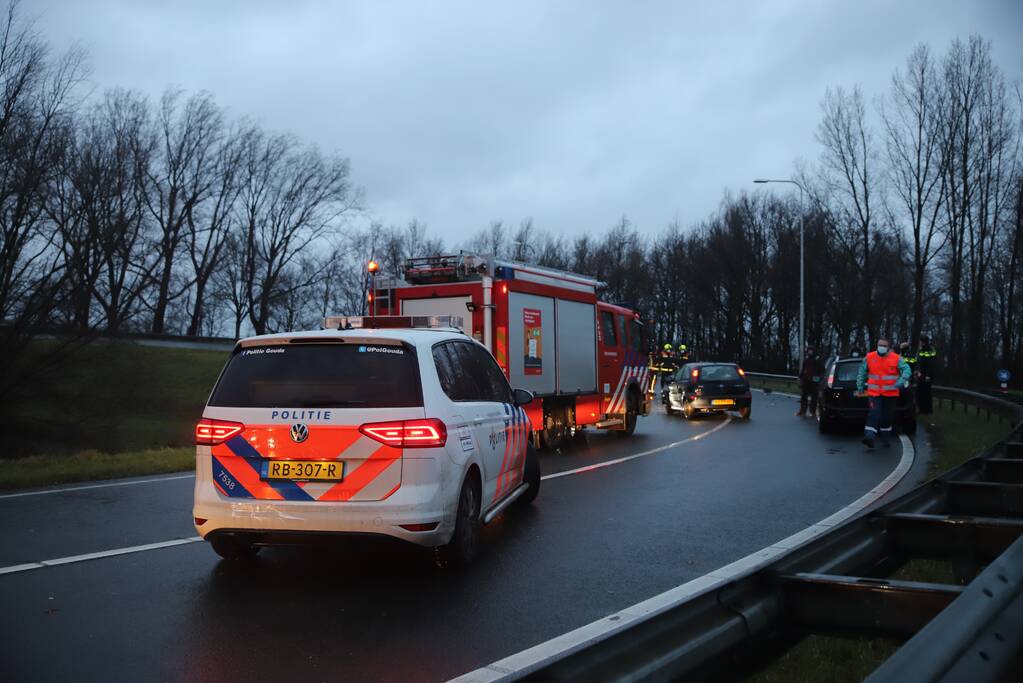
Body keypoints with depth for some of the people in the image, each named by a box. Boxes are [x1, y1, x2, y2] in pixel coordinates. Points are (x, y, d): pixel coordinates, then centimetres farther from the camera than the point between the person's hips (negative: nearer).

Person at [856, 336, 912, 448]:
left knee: (887, 416, 11)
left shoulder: (896, 358, -3)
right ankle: (869, 437, -22)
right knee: (874, 413, -15)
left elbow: (906, 369, -10)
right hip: (874, 393, -1)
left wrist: (901, 381, -27)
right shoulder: (869, 357, 2)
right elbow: (862, 372, 12)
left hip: (890, 394, 1)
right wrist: (860, 386, 11)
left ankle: (885, 438, 26)